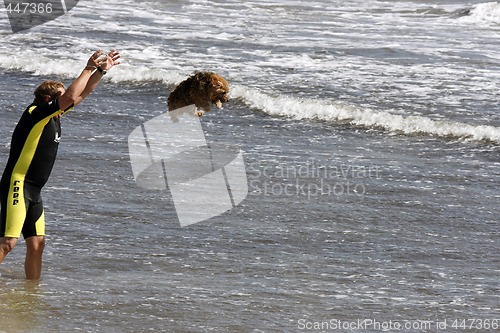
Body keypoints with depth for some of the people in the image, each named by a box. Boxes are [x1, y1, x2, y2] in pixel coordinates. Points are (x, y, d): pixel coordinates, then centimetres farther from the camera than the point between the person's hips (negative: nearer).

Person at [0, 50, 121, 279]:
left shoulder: (54, 118, 14)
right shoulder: (36, 113, -11)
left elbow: (81, 95, 26)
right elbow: (71, 97, -24)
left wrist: (102, 70, 24)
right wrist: (89, 68, -15)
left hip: (33, 191, 9)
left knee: (37, 244, 9)